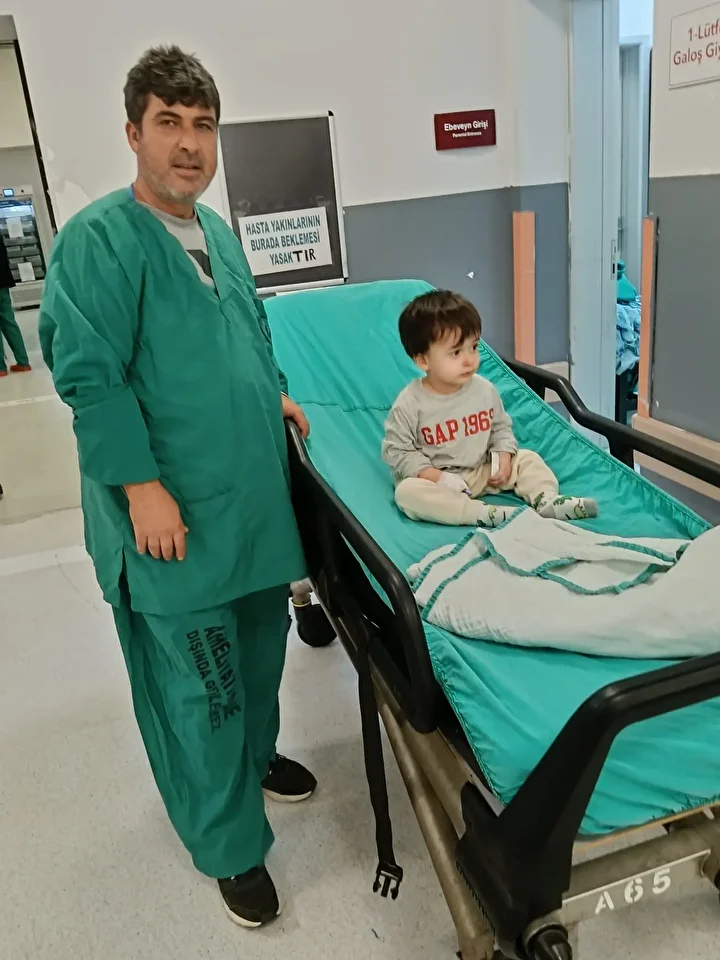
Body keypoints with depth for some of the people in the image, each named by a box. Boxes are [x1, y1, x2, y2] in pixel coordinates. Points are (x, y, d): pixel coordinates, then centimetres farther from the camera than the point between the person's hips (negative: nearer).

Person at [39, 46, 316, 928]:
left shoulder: (218, 232, 11)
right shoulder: (99, 239, -13)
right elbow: (88, 376, -19)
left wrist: (275, 396, 16)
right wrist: (144, 489, -21)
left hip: (255, 494, 8)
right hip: (180, 511, -8)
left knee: (260, 647, 21)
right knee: (201, 686, 4)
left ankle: (253, 758, 48)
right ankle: (230, 845, 25)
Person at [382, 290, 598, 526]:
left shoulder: (485, 390, -5)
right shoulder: (410, 404, -18)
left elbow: (501, 427, 10)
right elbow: (396, 451, -13)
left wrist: (504, 457, -9)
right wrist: (435, 476, -22)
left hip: (482, 473, 4)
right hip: (436, 479, -4)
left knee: (527, 459, -3)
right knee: (407, 491, -33)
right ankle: (483, 513, -38)